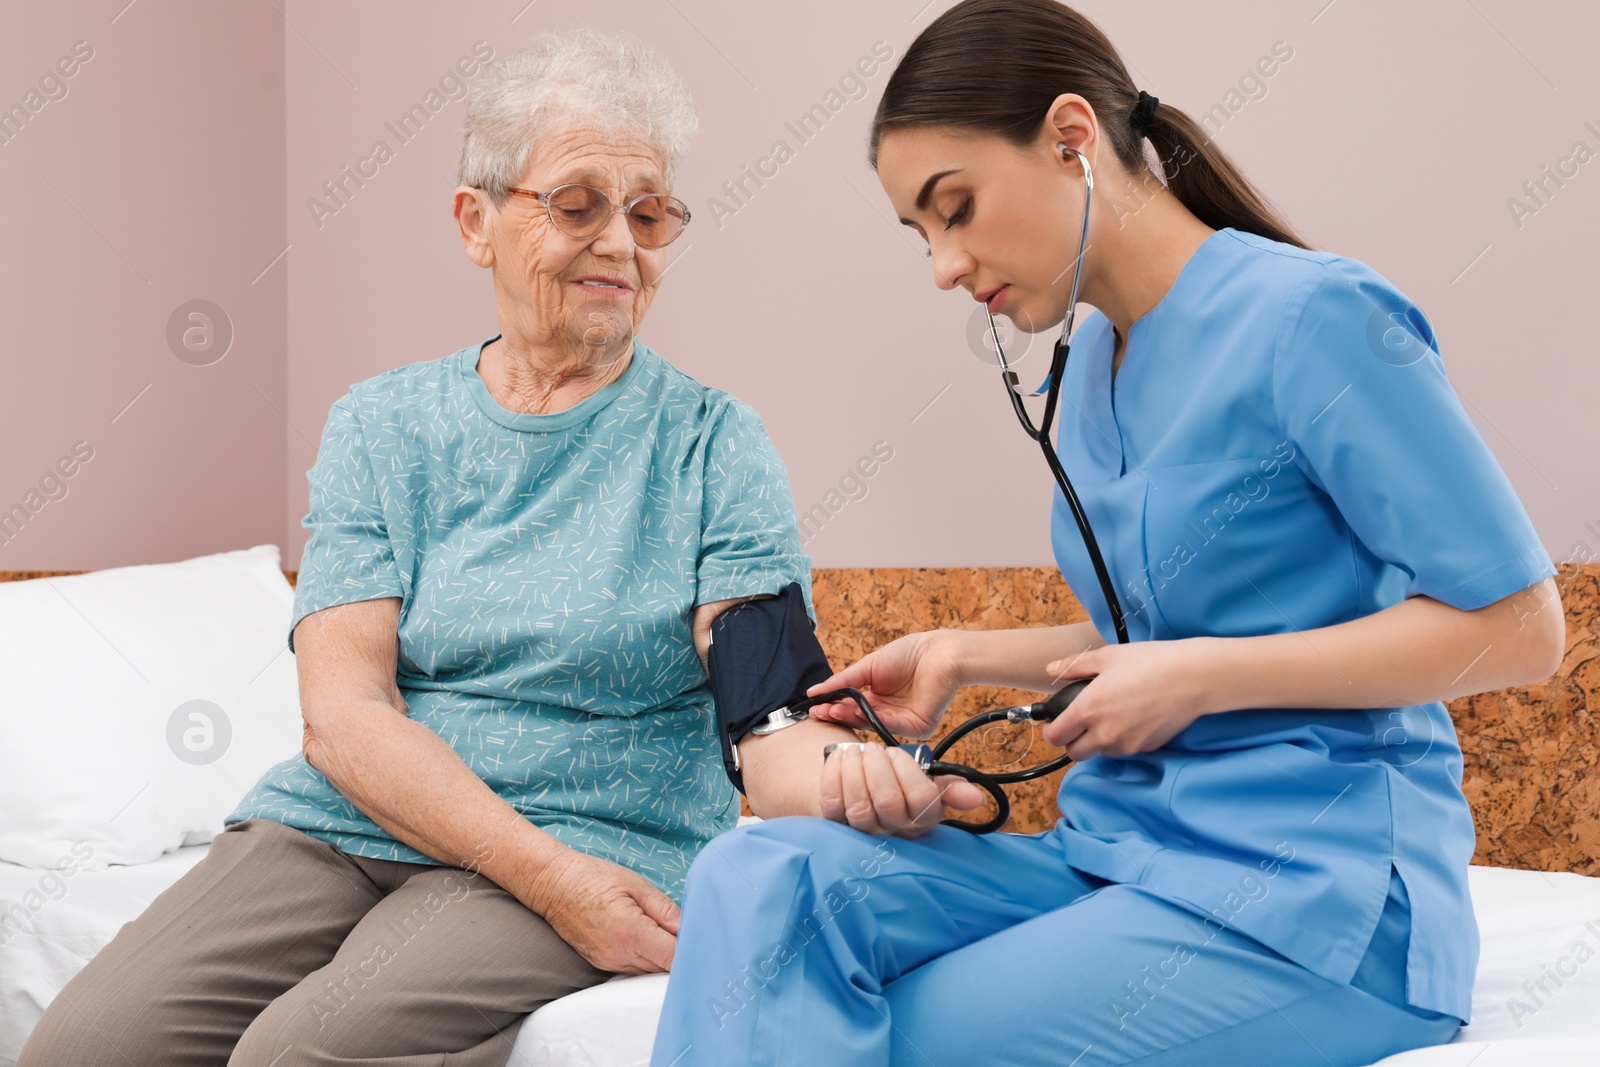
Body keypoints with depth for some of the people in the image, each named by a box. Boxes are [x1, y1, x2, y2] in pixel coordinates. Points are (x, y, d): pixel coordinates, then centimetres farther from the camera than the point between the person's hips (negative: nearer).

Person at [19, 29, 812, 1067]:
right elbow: (343, 709, -3)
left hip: (596, 852, -3)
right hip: (340, 823, 3)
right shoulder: (380, 427, 10)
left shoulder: (715, 447, 5)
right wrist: (548, 871, -19)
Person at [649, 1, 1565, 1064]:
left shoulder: (1311, 317, -11)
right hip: (1118, 849, 7)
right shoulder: (1093, 363, 15)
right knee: (757, 881, -19)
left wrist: (1200, 677, -13)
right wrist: (966, 656, 13)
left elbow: (1517, 624, -12)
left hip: (1312, 887, -7)